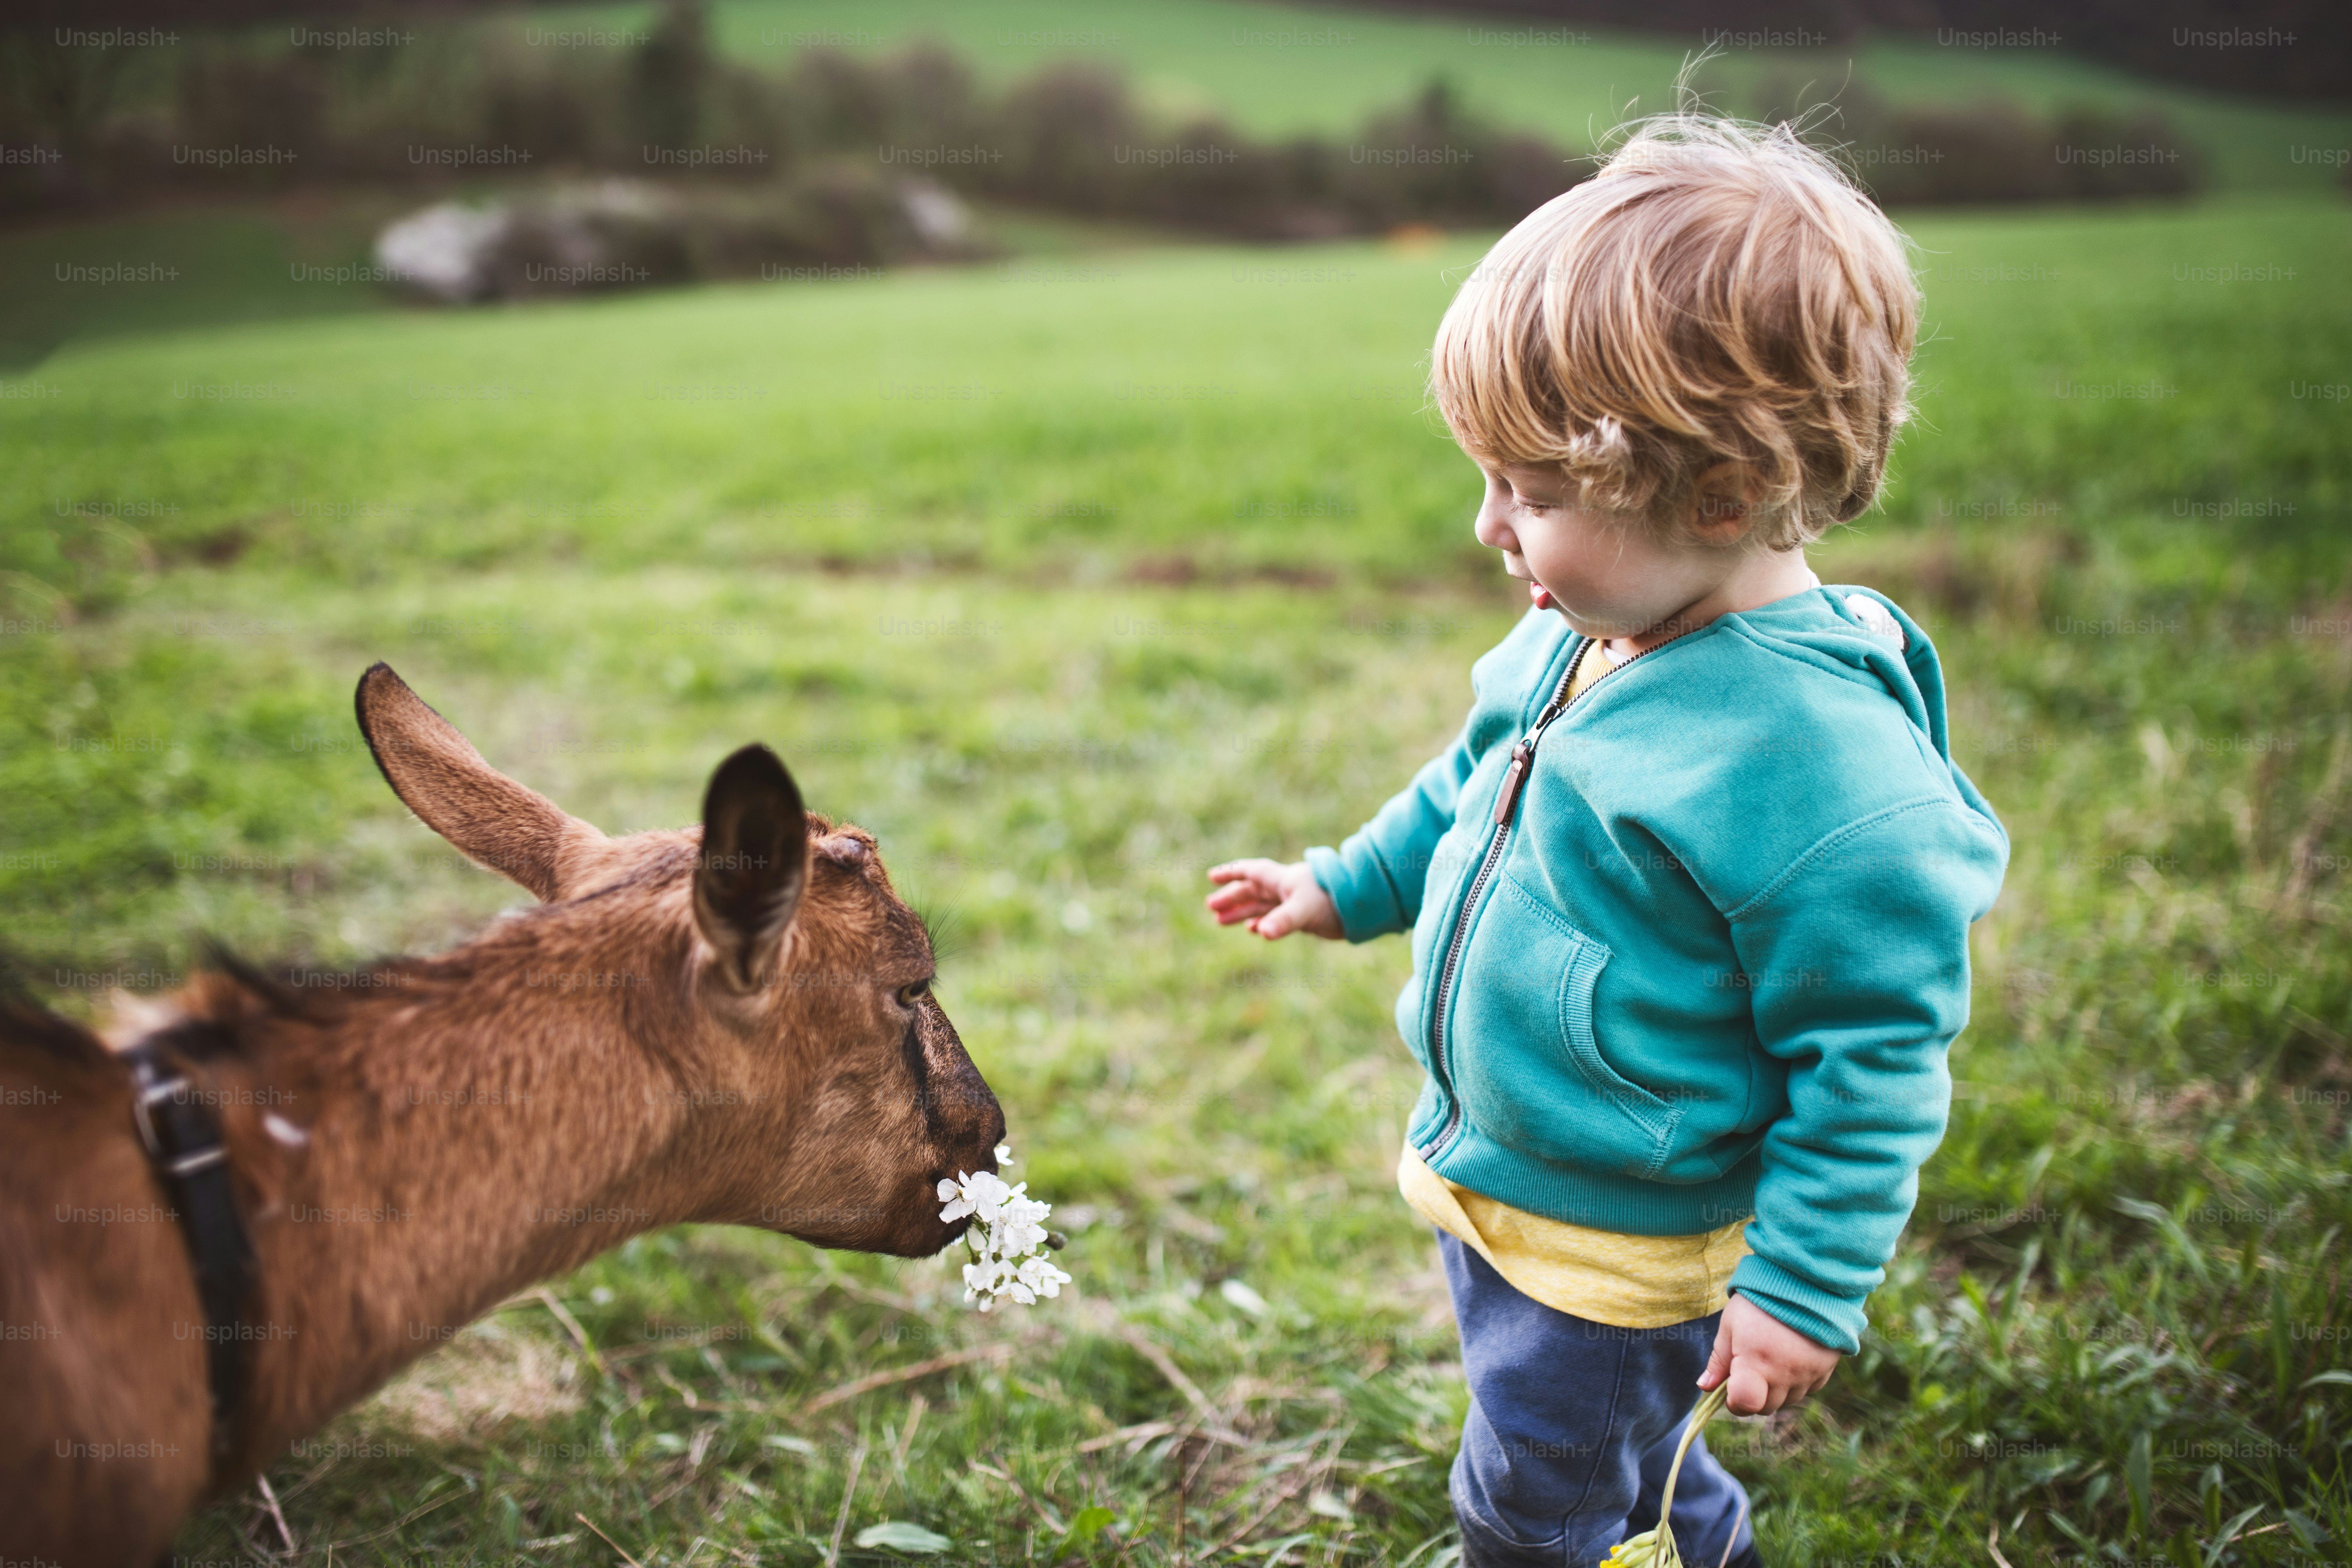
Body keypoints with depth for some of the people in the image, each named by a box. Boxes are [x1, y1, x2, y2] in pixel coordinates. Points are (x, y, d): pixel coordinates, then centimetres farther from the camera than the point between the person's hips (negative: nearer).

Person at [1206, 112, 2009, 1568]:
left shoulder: (1819, 761, -31)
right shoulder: (1586, 637, -6)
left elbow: (1875, 1054, -24)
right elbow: (1478, 784, 15)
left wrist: (1804, 1288, -19)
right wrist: (1349, 885, 23)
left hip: (1619, 1250, -8)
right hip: (1494, 1176, 8)